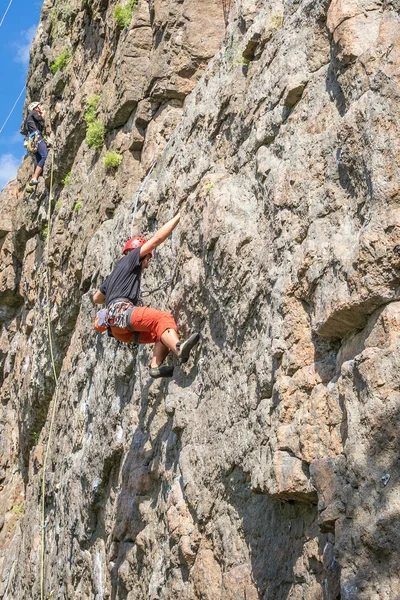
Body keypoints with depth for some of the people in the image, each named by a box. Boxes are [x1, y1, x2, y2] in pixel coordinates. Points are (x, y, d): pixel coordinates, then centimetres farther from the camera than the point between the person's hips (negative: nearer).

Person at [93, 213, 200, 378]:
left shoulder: (114, 274, 37)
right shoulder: (130, 259, 14)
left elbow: (96, 298, 46)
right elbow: (157, 238, 6)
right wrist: (178, 216, 12)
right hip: (122, 311, -9)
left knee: (162, 333, 3)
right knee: (163, 318, -27)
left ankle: (156, 366, -20)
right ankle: (179, 348, -55)